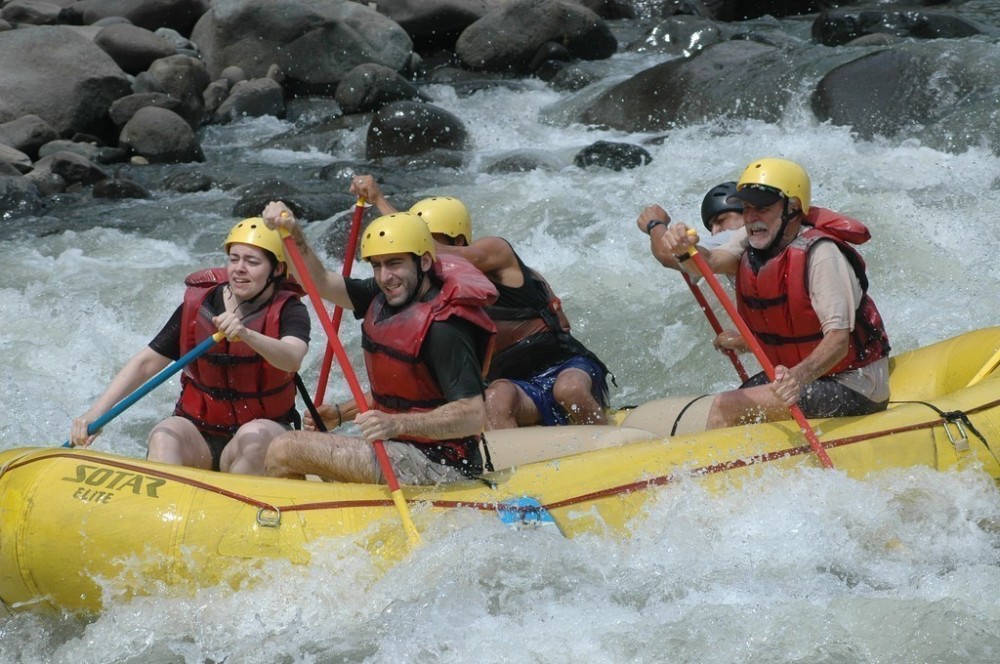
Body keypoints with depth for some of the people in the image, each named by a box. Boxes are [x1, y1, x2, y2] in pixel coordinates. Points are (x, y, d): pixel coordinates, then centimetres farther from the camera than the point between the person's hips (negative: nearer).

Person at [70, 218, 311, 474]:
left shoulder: (288, 311, -5)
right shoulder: (196, 306, 1)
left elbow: (291, 359, -27)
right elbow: (146, 362, 1)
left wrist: (247, 334, -47)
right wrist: (95, 414, -10)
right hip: (199, 430, 2)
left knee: (254, 436, -35)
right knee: (164, 437, -30)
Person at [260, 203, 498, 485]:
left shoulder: (443, 327, -22)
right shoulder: (382, 298, 5)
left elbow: (474, 415, -28)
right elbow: (318, 281, 14)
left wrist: (398, 424, -39)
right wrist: (293, 234, -3)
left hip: (437, 468, -10)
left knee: (284, 451, -12)